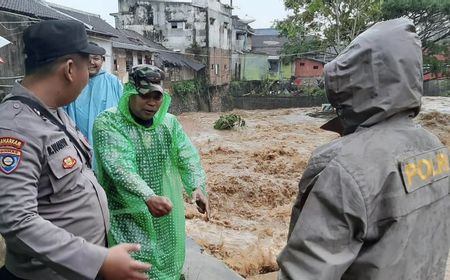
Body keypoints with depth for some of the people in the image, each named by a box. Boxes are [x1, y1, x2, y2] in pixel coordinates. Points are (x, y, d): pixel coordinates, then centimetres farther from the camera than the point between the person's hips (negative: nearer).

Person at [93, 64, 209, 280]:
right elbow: (119, 167, -27)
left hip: (166, 216, 5)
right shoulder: (108, 123, -14)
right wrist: (148, 198, -41)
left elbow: (188, 156, -6)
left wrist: (197, 186, -24)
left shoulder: (169, 122, 3)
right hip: (127, 218, -5)